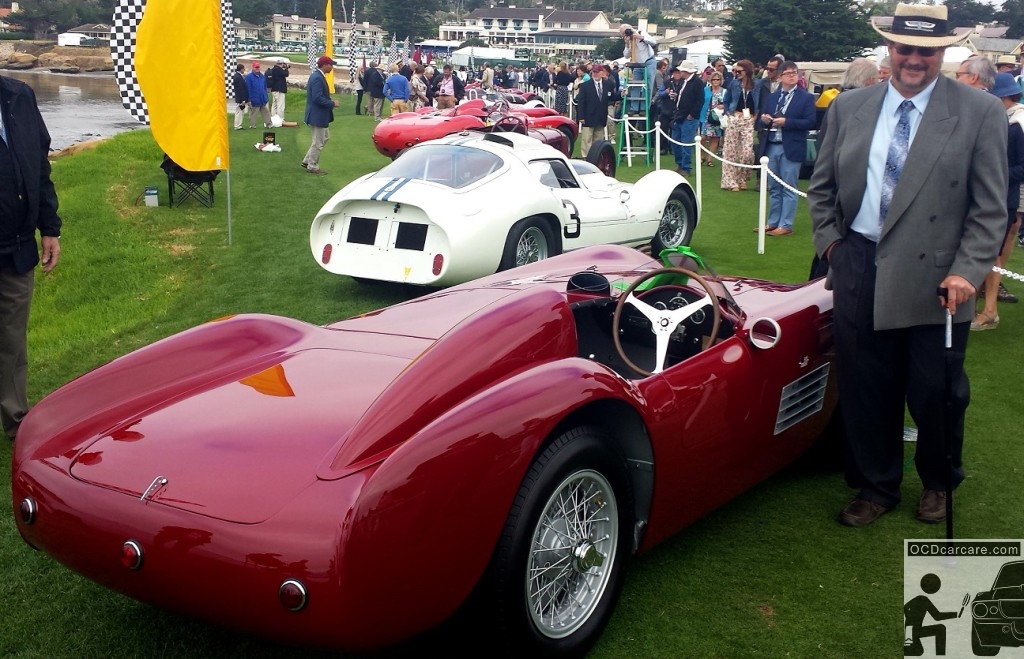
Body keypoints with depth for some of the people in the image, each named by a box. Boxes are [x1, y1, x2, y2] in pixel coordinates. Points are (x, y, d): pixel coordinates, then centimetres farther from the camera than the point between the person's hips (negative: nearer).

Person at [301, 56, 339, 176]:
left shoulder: (317, 76, 10)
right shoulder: (318, 78, -22)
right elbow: (317, 98, -27)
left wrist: (330, 101, 8)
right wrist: (332, 104, -18)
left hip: (318, 115, 11)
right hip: (317, 115, -11)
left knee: (325, 137, 21)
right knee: (318, 143, 2)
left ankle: (307, 161, 26)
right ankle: (312, 167, 15)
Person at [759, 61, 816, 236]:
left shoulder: (806, 98, -3)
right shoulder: (772, 97, 14)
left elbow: (811, 122, -11)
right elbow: (764, 118, 19)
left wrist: (786, 122, -18)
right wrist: (765, 119, -5)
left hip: (791, 149, -5)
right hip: (772, 147, 6)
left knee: (789, 189, -1)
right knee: (773, 188, 12)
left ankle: (785, 225, 3)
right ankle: (773, 223, 20)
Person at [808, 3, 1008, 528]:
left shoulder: (980, 113, -2)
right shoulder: (849, 108, 7)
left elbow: (990, 207, -4)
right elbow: (821, 187, 16)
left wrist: (966, 272, -12)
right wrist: (830, 242, 5)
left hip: (934, 281, -2)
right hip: (860, 276, 3)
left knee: (936, 396, 9)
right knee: (865, 391, 10)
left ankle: (938, 483, 35)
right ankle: (876, 487, 29)